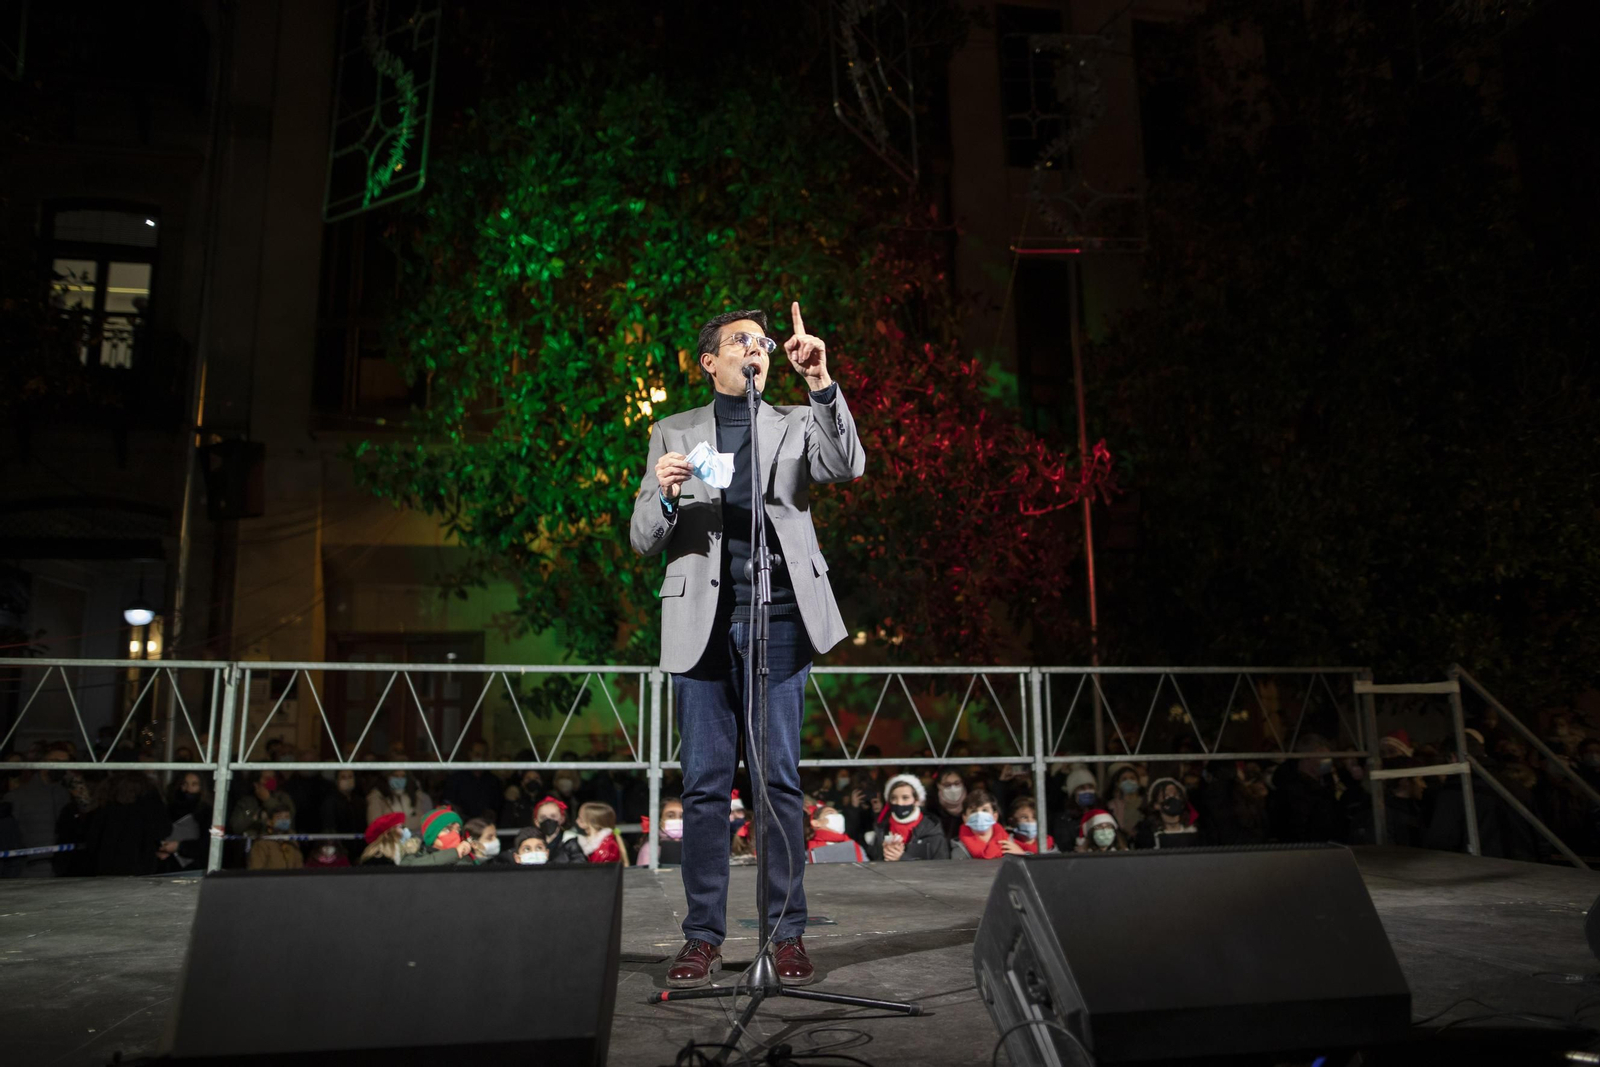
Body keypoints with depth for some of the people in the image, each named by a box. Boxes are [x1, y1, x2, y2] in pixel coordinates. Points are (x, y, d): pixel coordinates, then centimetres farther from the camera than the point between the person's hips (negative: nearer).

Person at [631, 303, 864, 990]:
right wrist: (666, 495, -12)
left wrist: (822, 383, -14)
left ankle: (788, 934, 9)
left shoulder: (797, 425, 15)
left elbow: (849, 467, -6)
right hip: (703, 622, 1)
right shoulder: (673, 434, 15)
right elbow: (644, 541, 9)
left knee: (780, 779, 0)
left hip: (779, 619, 0)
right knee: (705, 784, 2)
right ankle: (703, 938, 10)